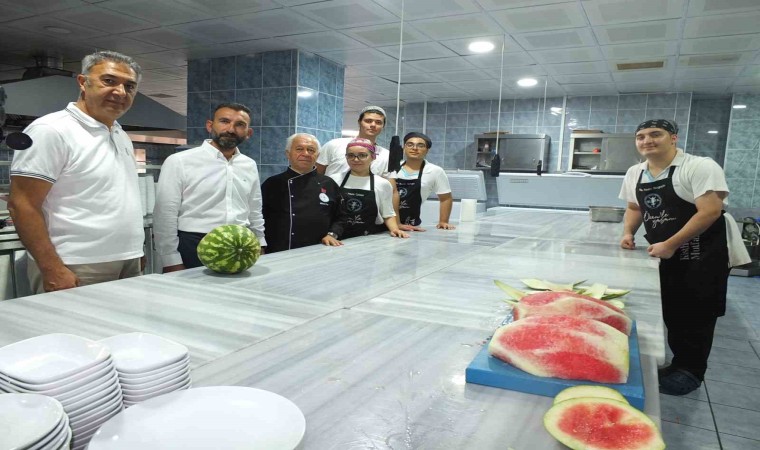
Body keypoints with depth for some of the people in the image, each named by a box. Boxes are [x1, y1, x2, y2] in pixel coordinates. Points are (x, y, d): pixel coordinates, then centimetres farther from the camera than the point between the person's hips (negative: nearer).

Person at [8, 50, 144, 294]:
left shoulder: (122, 136, 14)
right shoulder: (52, 130, -10)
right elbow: (22, 204, -13)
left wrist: (132, 253, 15)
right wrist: (52, 270, -19)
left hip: (128, 265, 8)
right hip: (76, 271, -7)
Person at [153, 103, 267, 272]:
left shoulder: (250, 166, 8)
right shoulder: (179, 161, -6)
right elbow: (165, 216, -7)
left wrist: (259, 248, 12)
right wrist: (173, 263, -9)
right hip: (193, 251, -4)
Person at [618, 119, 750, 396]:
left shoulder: (700, 167, -16)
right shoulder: (634, 174, 4)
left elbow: (710, 211, -23)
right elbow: (635, 208, 18)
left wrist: (670, 245, -24)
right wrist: (628, 233, 0)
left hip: (704, 254, -6)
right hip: (666, 254, 6)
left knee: (695, 314, 1)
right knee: (671, 311, 12)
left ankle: (691, 371, 17)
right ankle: (680, 363, 29)